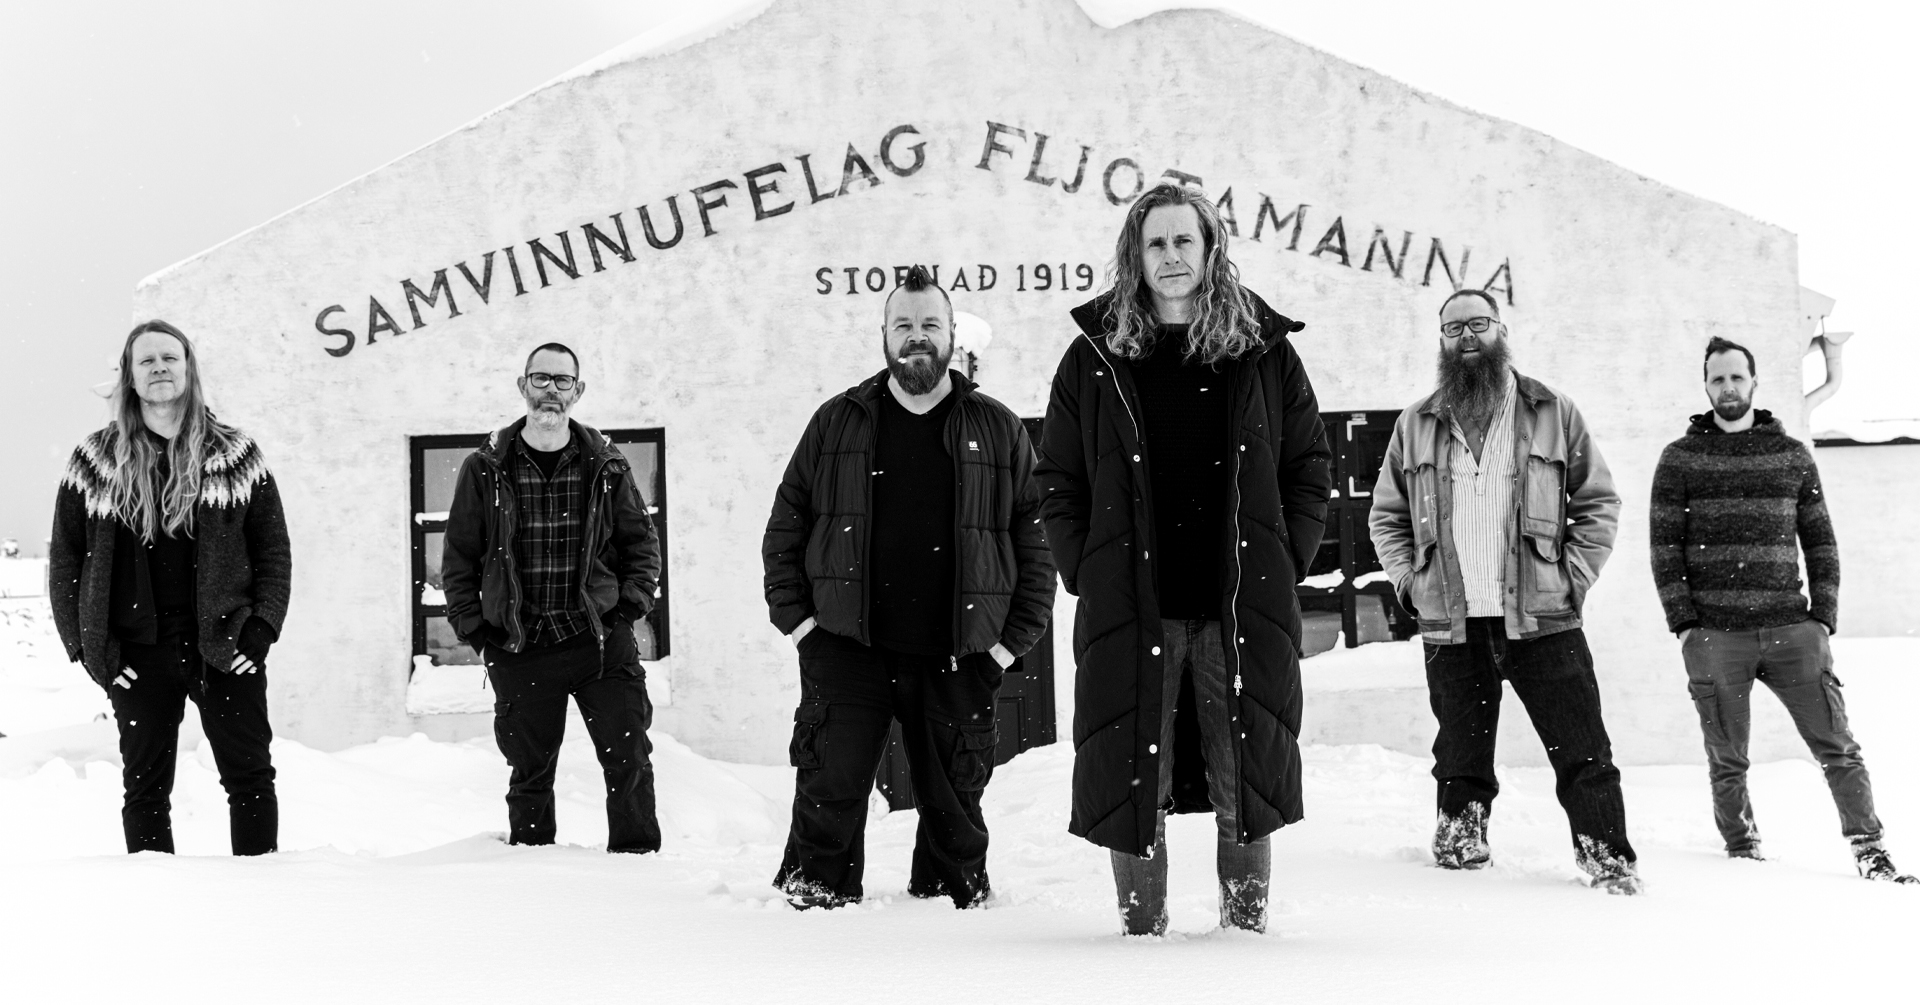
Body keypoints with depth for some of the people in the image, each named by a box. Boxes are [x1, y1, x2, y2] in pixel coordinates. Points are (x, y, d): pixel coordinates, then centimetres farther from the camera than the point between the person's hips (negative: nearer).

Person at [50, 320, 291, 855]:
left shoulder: (235, 456, 5)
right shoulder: (96, 461, 5)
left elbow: (274, 549, 6)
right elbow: (65, 557, 7)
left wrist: (262, 629, -5)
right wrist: (85, 644, -2)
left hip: (225, 646, 0)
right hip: (138, 654, 0)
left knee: (250, 777, 2)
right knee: (144, 785, 5)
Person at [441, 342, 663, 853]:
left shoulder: (606, 466, 4)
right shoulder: (485, 470, 2)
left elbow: (642, 541, 12)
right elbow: (458, 557, 7)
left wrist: (631, 605, 0)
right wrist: (474, 628, 0)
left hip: (602, 639, 0)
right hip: (519, 647, 0)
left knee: (629, 760, -5)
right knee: (529, 772, 9)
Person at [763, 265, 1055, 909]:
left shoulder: (998, 431, 8)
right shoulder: (837, 423, 9)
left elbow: (1036, 541, 7)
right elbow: (784, 529, 11)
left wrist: (1012, 640, 0)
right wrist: (797, 619, 1)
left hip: (957, 661, 0)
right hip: (845, 648, 0)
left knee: (954, 805, 9)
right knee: (829, 793, -3)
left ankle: (955, 899, 23)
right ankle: (812, 896, 9)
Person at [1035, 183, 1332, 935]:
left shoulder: (1264, 352, 8)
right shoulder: (1095, 358, 7)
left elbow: (1310, 465, 10)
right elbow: (1058, 479, 9)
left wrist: (1285, 562, 1)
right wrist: (1084, 571, 0)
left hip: (1245, 605, 0)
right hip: (1128, 607, 0)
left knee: (1246, 786, 4)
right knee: (1129, 781, 2)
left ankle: (1246, 925, 16)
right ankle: (1141, 929, 14)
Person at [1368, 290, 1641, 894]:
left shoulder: (1553, 414, 7)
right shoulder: (1415, 426, 12)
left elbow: (1599, 502, 8)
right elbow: (1385, 516, 16)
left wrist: (1573, 577, -1)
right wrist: (1410, 581, 3)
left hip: (1542, 618, -1)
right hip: (1450, 624, 2)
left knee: (1583, 751, -3)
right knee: (1461, 759, 9)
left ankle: (1607, 856, 4)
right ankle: (1460, 842, 22)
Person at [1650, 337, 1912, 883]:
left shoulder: (1792, 454, 12)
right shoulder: (1680, 459, 6)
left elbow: (1820, 541, 13)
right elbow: (1665, 547, 3)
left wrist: (1824, 616, 3)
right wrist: (1684, 624, -5)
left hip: (1790, 629, 1)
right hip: (1715, 633, -1)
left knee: (1837, 746, -2)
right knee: (1727, 760, 4)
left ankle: (1869, 849, 7)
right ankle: (1742, 850, 19)